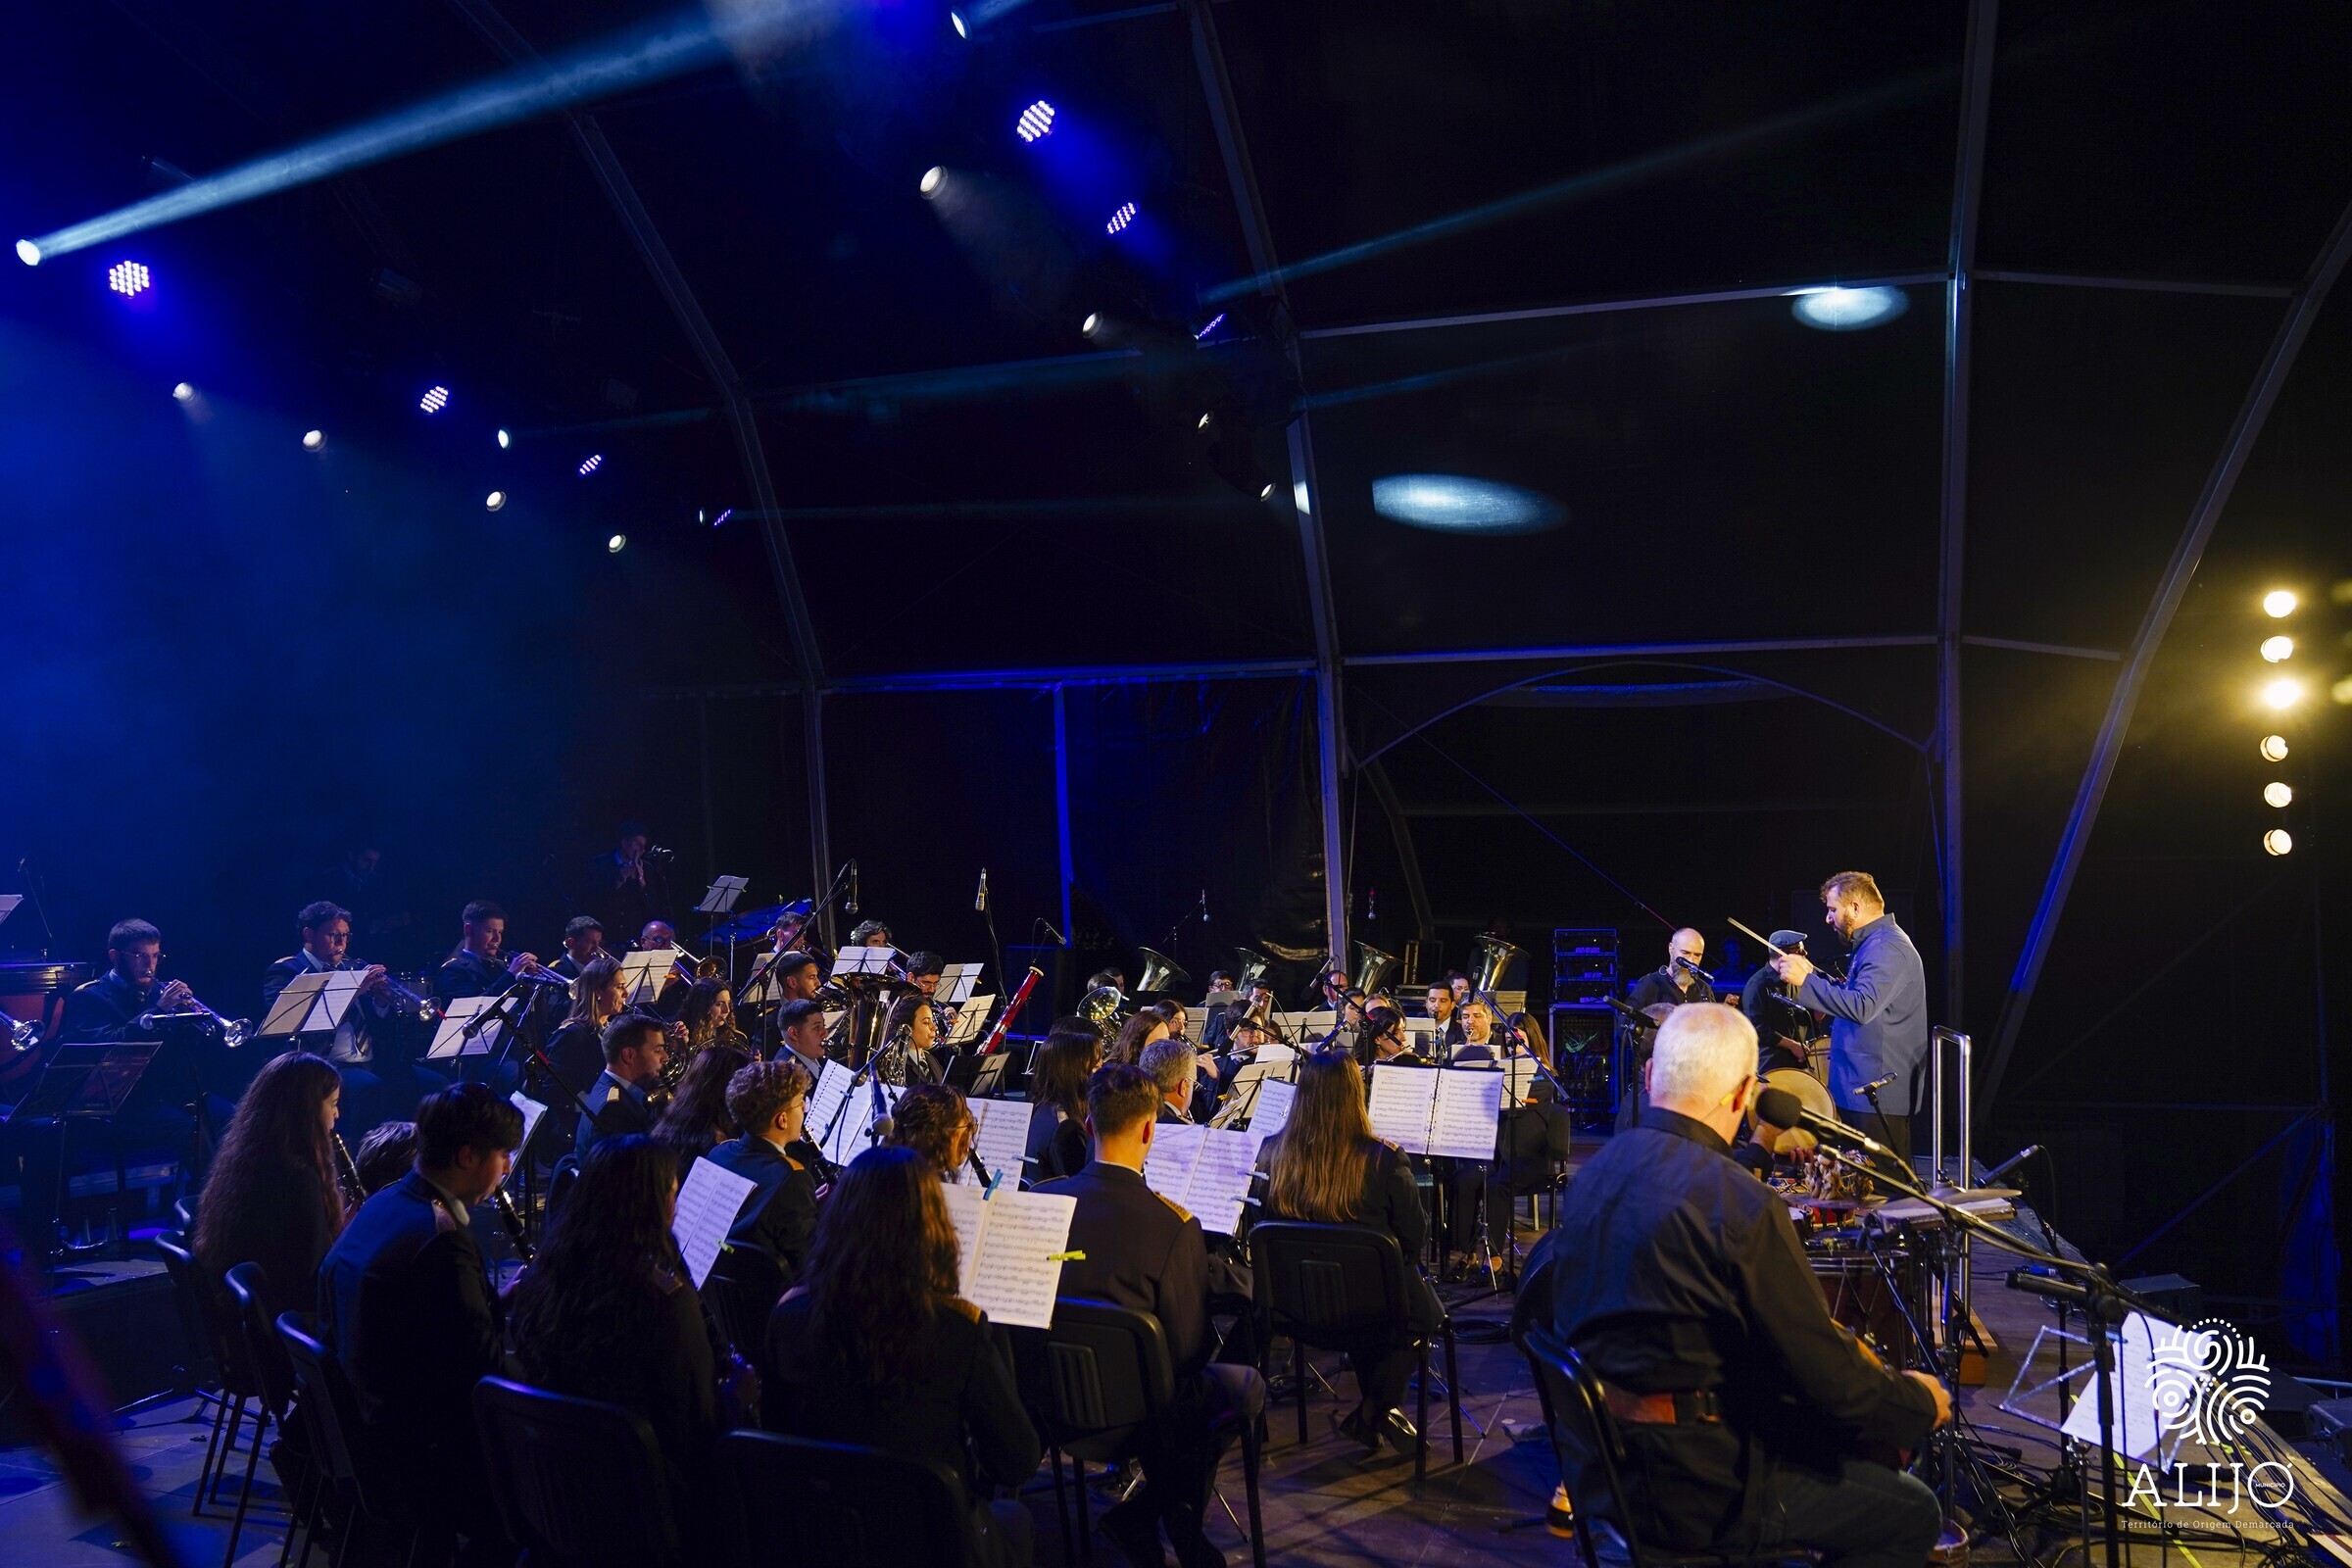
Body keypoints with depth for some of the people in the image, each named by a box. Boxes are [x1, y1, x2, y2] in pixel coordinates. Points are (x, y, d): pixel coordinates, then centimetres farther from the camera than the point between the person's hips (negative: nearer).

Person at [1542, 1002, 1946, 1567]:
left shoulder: (1593, 1174, 0)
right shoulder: (1742, 1205, -23)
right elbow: (1836, 1384, -18)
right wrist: (1922, 1402, 2)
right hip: (1689, 1488, -8)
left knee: (1833, 1435, 26)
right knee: (1912, 1513, 11)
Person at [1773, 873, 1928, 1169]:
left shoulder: (1886, 948, -18)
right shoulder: (1874, 942, 17)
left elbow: (1862, 1006, -30)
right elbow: (1851, 994, 26)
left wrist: (1806, 981, -25)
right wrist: (1813, 973, 14)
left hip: (1878, 1092, -11)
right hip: (1861, 1085, 11)